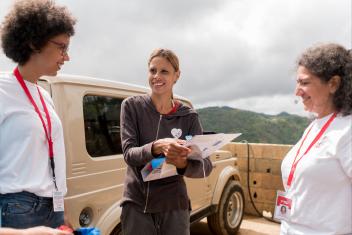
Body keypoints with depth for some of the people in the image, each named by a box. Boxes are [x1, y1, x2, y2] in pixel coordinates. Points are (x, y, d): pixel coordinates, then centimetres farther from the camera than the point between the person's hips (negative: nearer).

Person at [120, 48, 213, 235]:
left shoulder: (189, 116, -3)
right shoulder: (132, 106, -4)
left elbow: (206, 165, -9)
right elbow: (129, 154, -13)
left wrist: (184, 164, -31)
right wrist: (157, 147, -33)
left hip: (174, 206, 1)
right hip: (136, 204, 0)